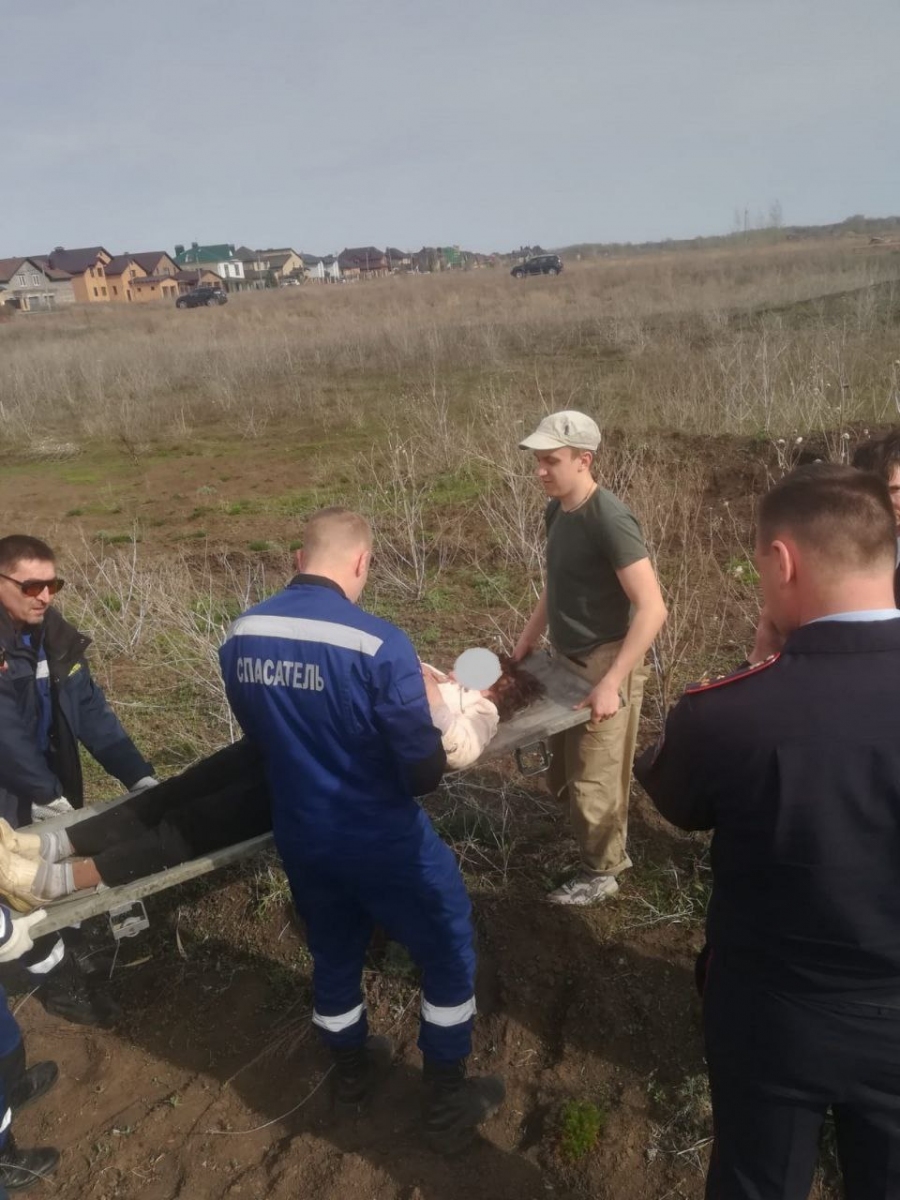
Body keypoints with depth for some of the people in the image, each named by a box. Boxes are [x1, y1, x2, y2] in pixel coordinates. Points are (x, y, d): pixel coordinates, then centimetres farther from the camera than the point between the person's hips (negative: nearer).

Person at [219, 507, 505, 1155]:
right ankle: (447, 1102, 32)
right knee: (450, 952, 18)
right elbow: (424, 772, -22)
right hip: (382, 842, -5)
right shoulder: (379, 643, -27)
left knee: (334, 953, 28)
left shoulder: (240, 637, -8)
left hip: (300, 839, 6)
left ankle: (352, 1070, 52)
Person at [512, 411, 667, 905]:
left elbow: (652, 609, -26)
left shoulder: (610, 520, -23)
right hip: (566, 662, 9)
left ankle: (600, 873, 30)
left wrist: (610, 683, -28)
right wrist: (526, 642, 13)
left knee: (593, 781, 7)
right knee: (563, 777, 20)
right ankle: (612, 852, 42)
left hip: (605, 666, -9)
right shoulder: (556, 510, 4)